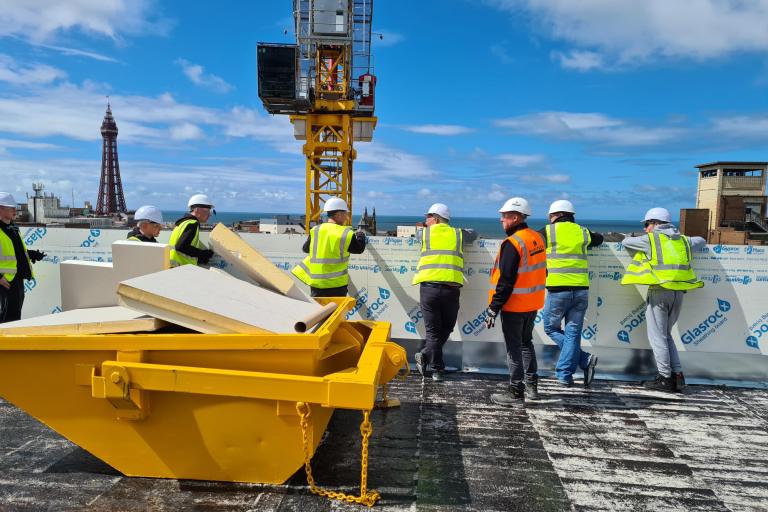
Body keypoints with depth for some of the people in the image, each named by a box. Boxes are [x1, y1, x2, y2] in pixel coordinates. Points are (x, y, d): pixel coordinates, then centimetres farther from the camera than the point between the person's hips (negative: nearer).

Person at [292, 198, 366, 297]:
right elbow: (359, 249, 3)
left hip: (316, 283, 3)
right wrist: (361, 236, 22)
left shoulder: (315, 231, 1)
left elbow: (305, 248, 13)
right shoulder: (346, 234, -11)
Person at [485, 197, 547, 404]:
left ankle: (516, 392, 10)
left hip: (514, 305, -8)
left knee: (514, 348, 2)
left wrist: (493, 308, -19)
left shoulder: (512, 243, -20)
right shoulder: (538, 238, 6)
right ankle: (531, 387, 28)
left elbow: (505, 281, -23)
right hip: (533, 303, 8)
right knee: (526, 343, 21)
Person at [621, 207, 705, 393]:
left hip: (660, 291, -6)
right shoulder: (682, 240, 15)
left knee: (657, 337, 2)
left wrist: (640, 256, 27)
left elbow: (626, 242, 10)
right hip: (679, 292, 6)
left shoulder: (650, 239, -1)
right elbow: (701, 241, 34)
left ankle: (665, 378, 4)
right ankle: (677, 375, 12)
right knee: (666, 335, 18)